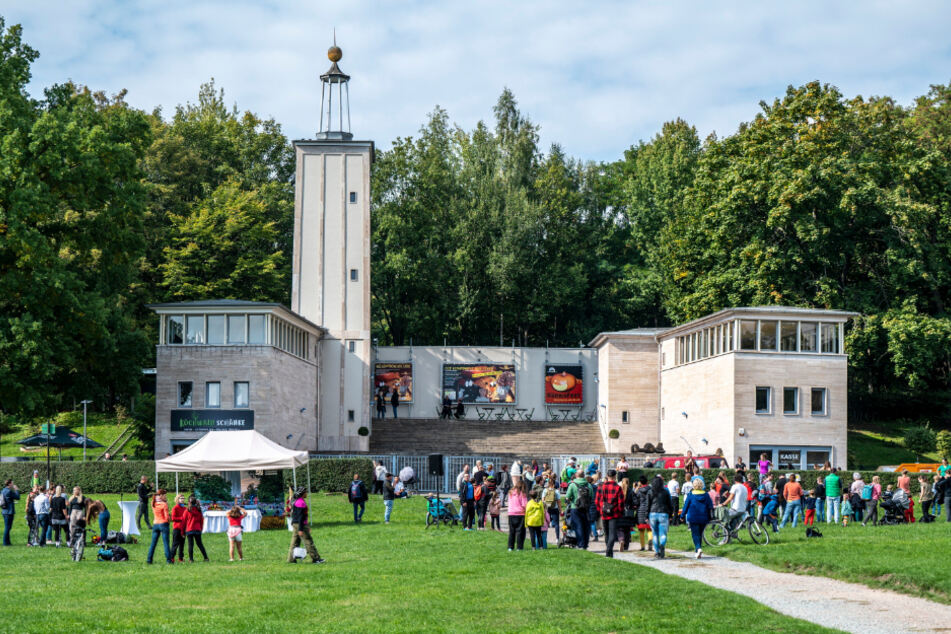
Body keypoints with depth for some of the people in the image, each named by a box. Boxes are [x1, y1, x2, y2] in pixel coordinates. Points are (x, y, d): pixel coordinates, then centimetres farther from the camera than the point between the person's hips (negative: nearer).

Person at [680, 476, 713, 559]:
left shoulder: (690, 495, -7)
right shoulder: (706, 495, 2)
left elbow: (686, 506, -2)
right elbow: (710, 507, 5)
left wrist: (682, 516, 10)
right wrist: (709, 518, 15)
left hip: (693, 518, -3)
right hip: (703, 518, 3)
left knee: (695, 534, -3)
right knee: (700, 533, 16)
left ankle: (698, 548, -25)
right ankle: (697, 551, 22)